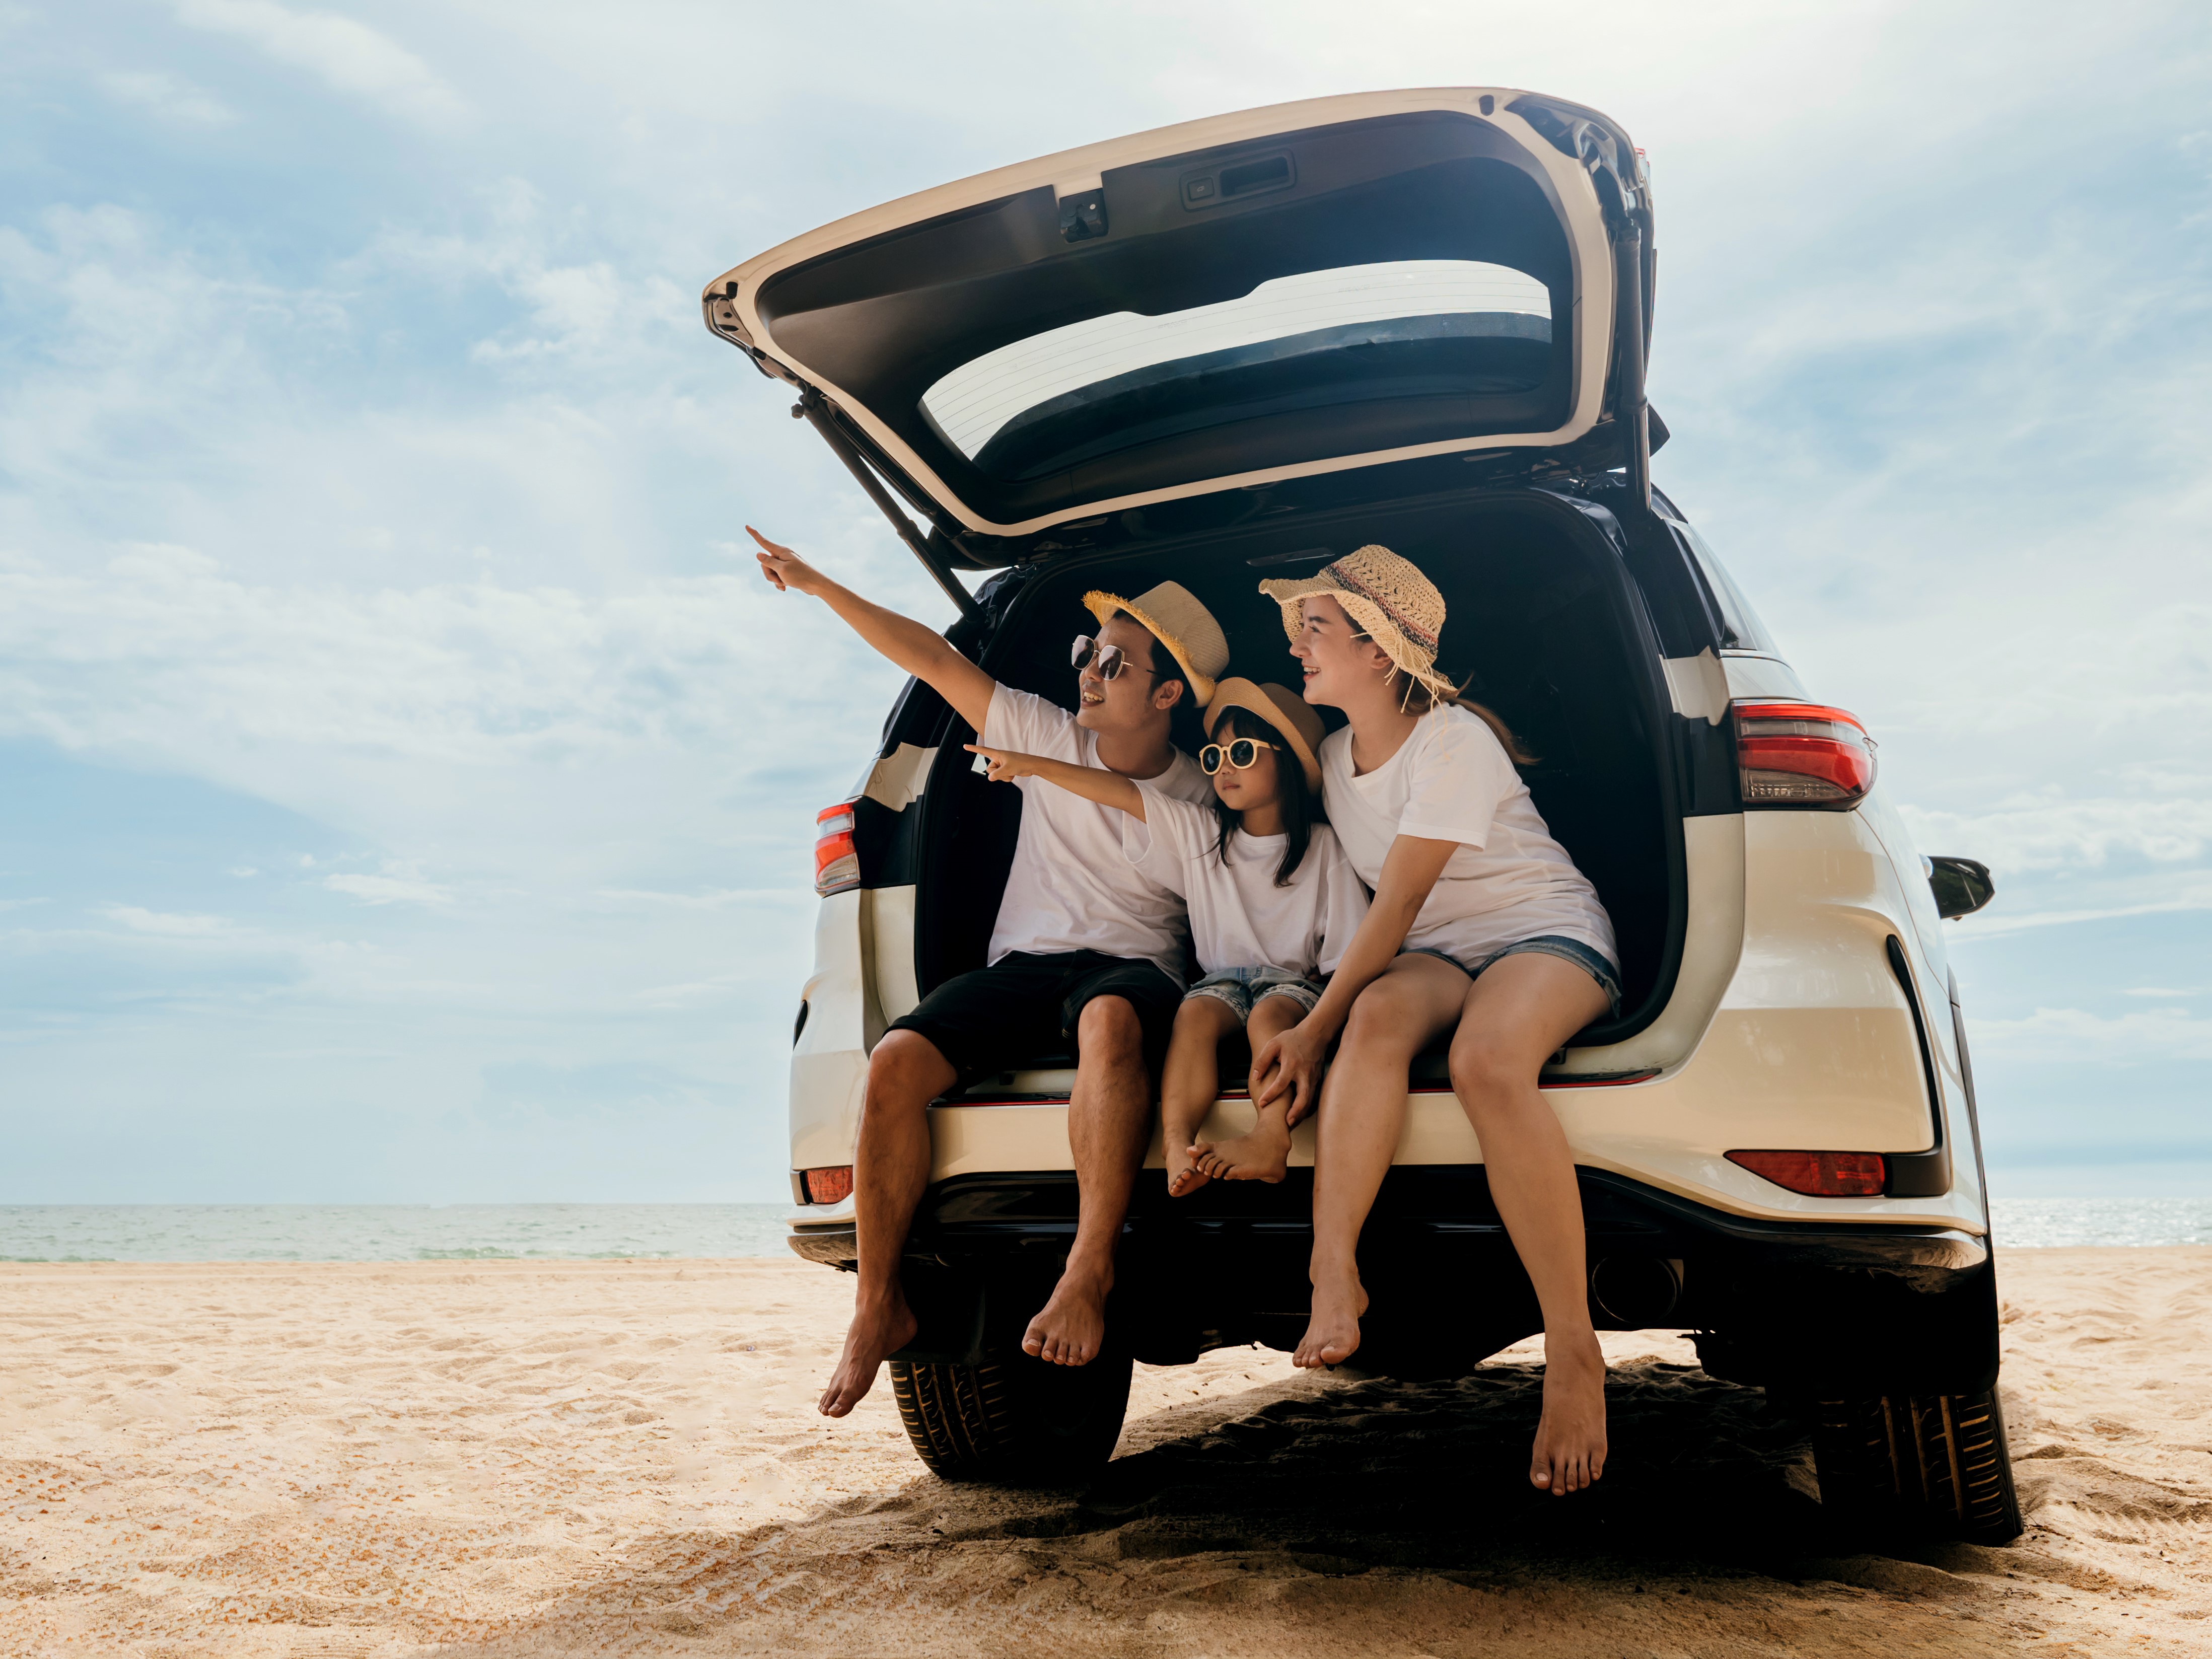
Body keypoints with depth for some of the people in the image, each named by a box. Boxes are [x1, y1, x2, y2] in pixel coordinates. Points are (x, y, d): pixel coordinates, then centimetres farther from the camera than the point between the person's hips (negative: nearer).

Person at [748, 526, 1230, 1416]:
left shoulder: (1199, 798, 6)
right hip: (1021, 964, 3)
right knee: (897, 1060, -26)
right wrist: (817, 585, 9)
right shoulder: (1045, 735, 9)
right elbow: (935, 658, 9)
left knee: (1110, 1020, -42)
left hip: (1132, 967, -2)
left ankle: (1088, 1276, -41)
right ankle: (880, 1303, -14)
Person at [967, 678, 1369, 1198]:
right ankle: (1177, 1147, -47)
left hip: (1293, 980, -2)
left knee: (1269, 1016, -34)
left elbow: (1346, 956, 0)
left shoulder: (1321, 849, 2)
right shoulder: (1199, 832, 9)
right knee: (1195, 1013, -31)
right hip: (1223, 976, 2)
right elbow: (1119, 791, 2)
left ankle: (1272, 1140, -48)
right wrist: (1028, 763, -3)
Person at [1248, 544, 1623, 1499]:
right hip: (1435, 955, 5)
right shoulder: (1334, 757, 9)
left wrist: (1312, 1032, -23)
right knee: (1382, 1015, -33)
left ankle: (1573, 1351, -33)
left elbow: (1394, 912, -21)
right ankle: (1333, 1274, -45)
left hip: (1546, 934, -5)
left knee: (1486, 1062, -39)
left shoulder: (1455, 744, -15)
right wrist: (1328, 1022, 9)